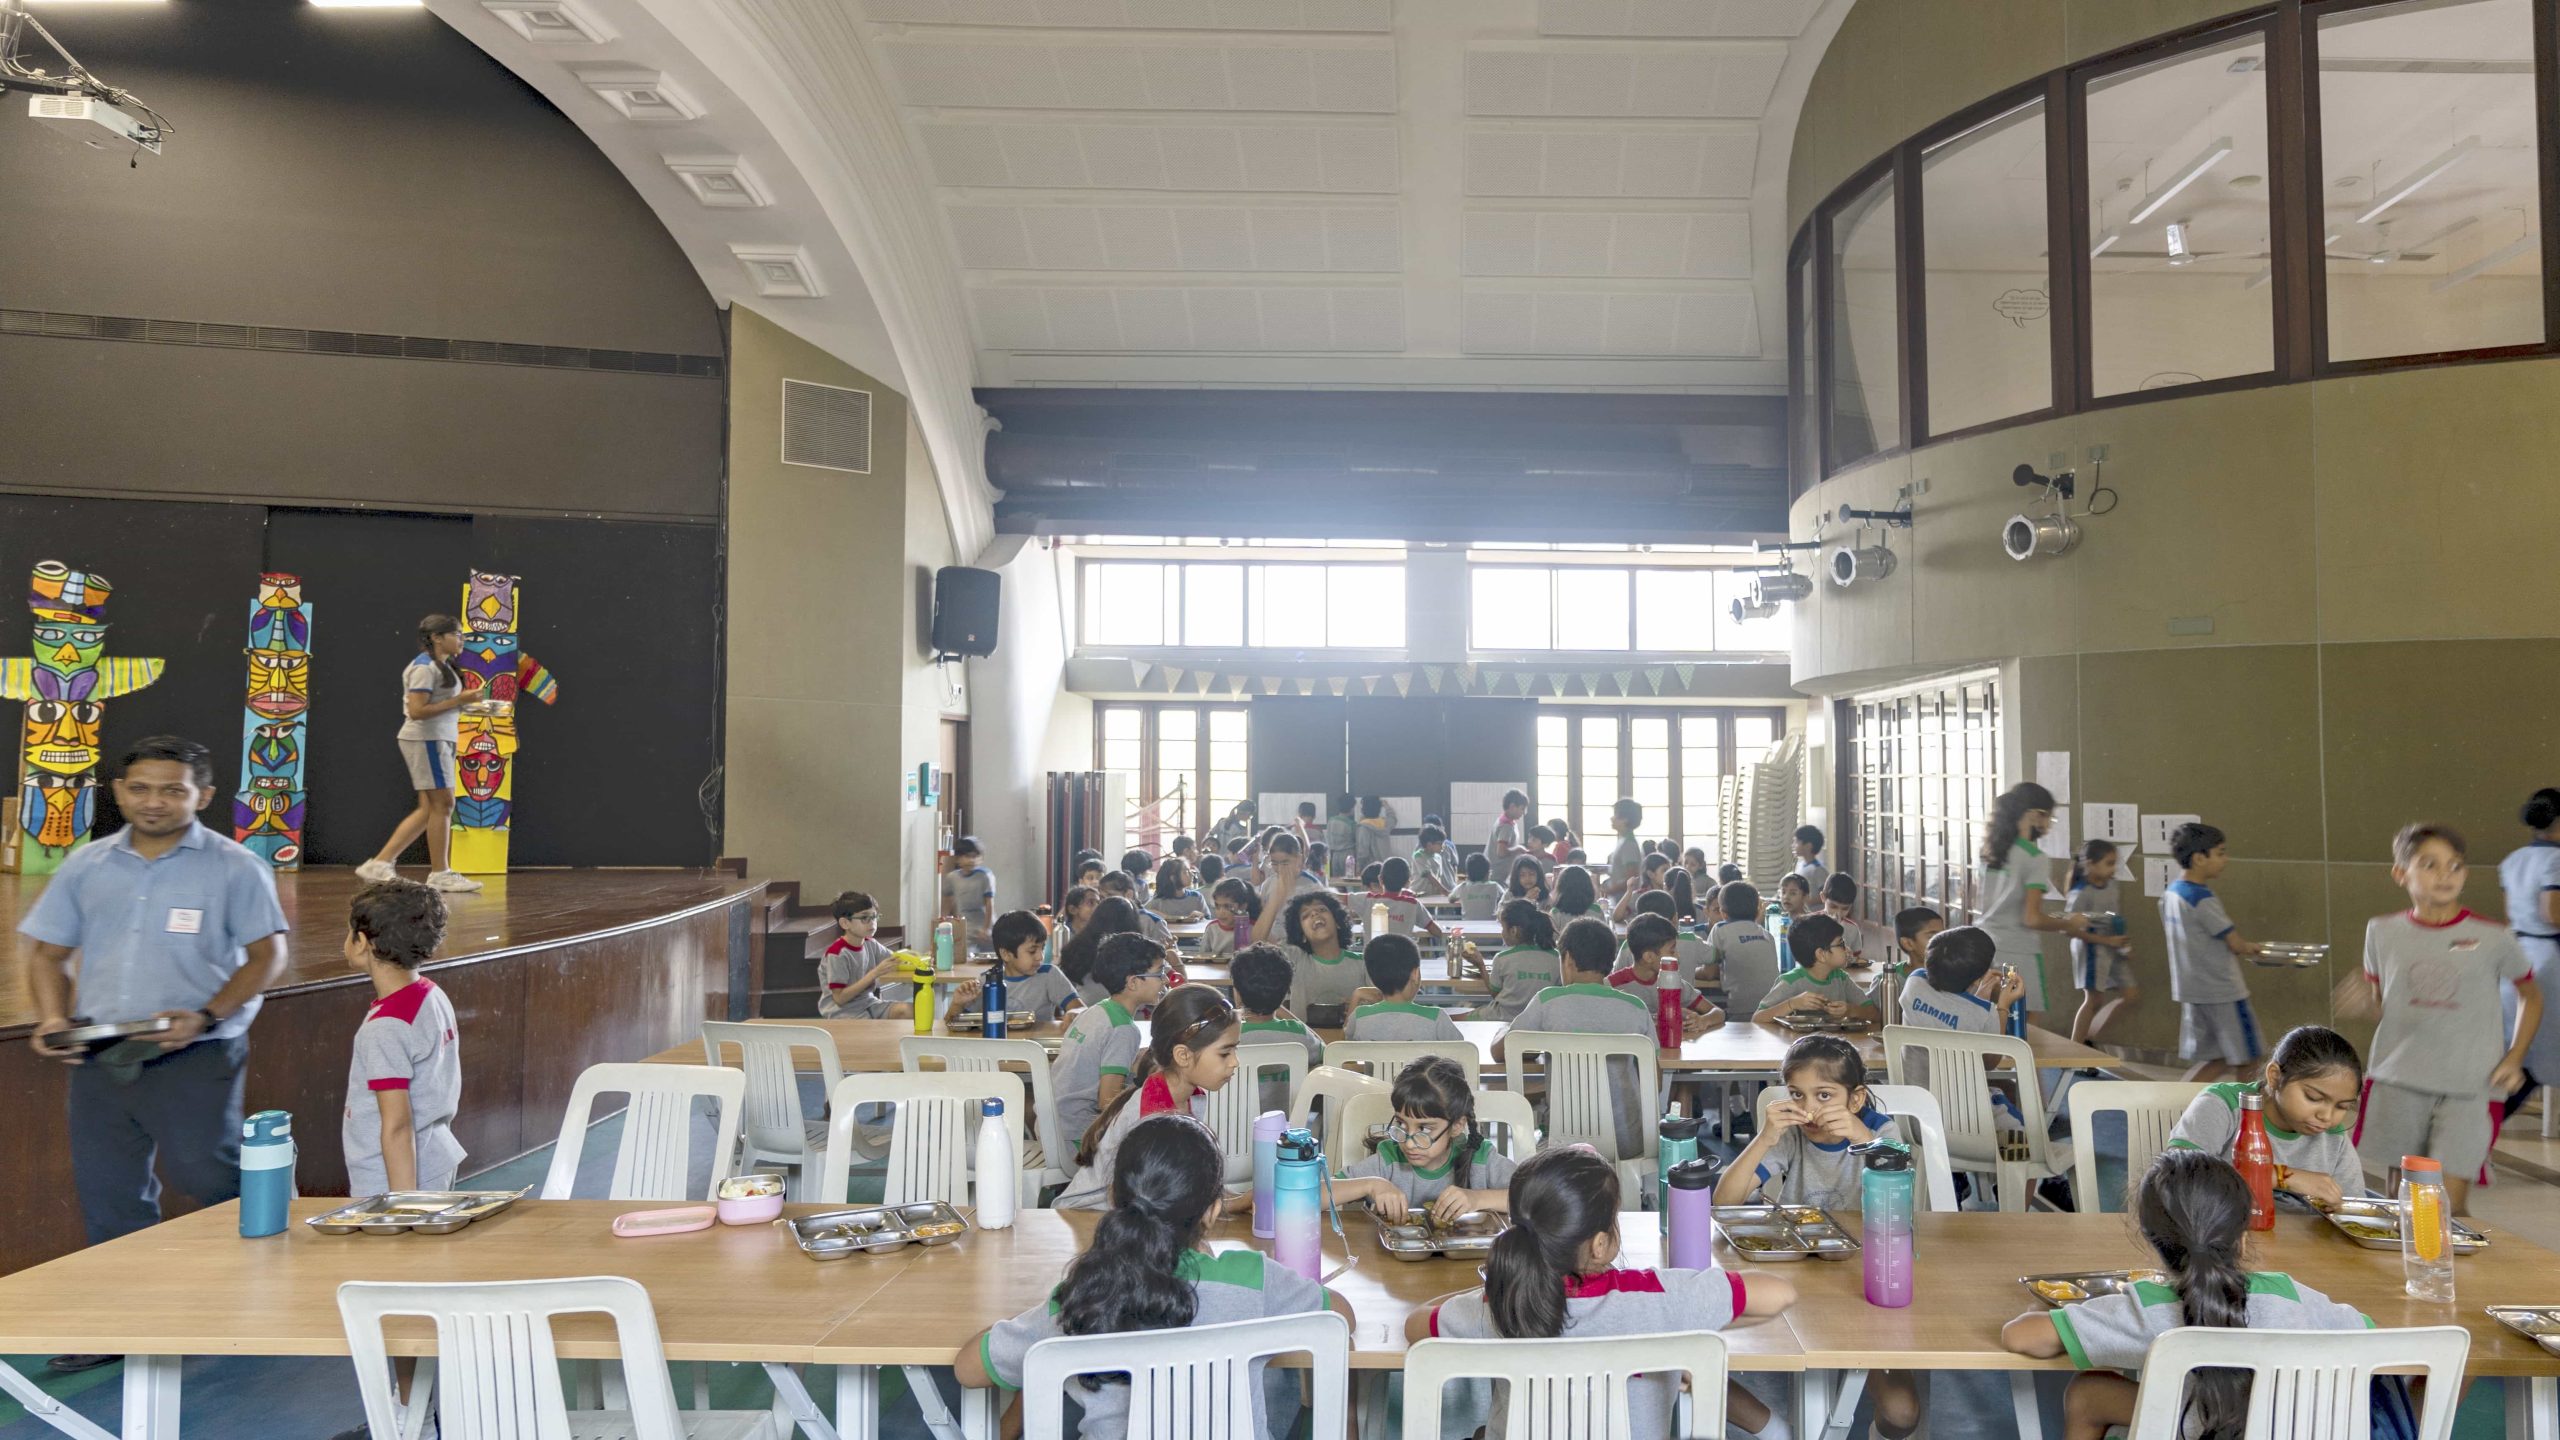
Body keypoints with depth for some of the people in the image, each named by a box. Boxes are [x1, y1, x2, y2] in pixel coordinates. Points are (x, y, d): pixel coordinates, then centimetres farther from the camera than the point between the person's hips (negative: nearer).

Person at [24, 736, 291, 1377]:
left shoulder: (233, 867, -3)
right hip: (100, 1056, 5)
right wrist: (53, 1018, -4)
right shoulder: (87, 865, 10)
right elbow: (50, 952, 15)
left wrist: (205, 1017, -18)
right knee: (107, 1190, 10)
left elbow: (267, 955, -5)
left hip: (195, 1057, -5)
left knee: (204, 1174, -6)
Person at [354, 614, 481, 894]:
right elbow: (416, 711, -21)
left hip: (435, 740, 10)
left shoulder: (441, 666, 17)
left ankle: (379, 864, 11)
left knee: (428, 809, 9)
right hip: (426, 740, -10)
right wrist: (456, 702, -19)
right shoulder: (425, 667, -13)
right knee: (442, 803, -6)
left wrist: (462, 704, 8)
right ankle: (439, 874, 1)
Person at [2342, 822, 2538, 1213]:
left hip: (2470, 1088, -2)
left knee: (2449, 1203, -7)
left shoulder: (2492, 938, -3)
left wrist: (2514, 1059, 2)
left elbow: (2531, 995, 13)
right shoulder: (2383, 932, 2)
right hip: (2397, 1082, 2)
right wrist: (2359, 1005, -10)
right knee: (2400, 1197, 12)